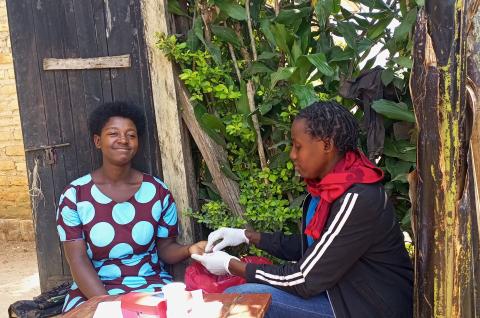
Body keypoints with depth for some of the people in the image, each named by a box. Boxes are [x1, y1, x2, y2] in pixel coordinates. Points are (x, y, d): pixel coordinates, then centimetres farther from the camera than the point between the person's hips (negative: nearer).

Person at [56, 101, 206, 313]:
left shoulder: (158, 191, 1)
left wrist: (189, 250, -16)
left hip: (151, 285, 1)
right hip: (94, 291, -1)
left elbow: (165, 248, 6)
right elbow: (78, 260, -8)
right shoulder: (75, 195, -4)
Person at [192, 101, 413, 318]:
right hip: (341, 291, 9)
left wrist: (231, 266, -13)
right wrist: (247, 236, 7)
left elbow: (304, 281, -23)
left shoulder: (357, 200, -26)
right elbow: (306, 246, 15)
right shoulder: (328, 185, 3)